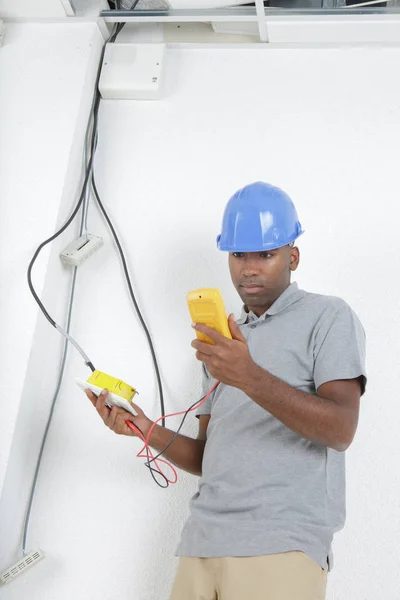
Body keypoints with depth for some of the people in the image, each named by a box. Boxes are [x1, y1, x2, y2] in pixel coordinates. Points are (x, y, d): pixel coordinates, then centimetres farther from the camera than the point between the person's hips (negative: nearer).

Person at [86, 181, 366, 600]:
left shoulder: (328, 317, 2)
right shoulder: (221, 342, 21)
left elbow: (340, 430, -13)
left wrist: (250, 377, -25)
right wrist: (148, 430, 2)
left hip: (282, 545, -5)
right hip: (203, 541, 5)